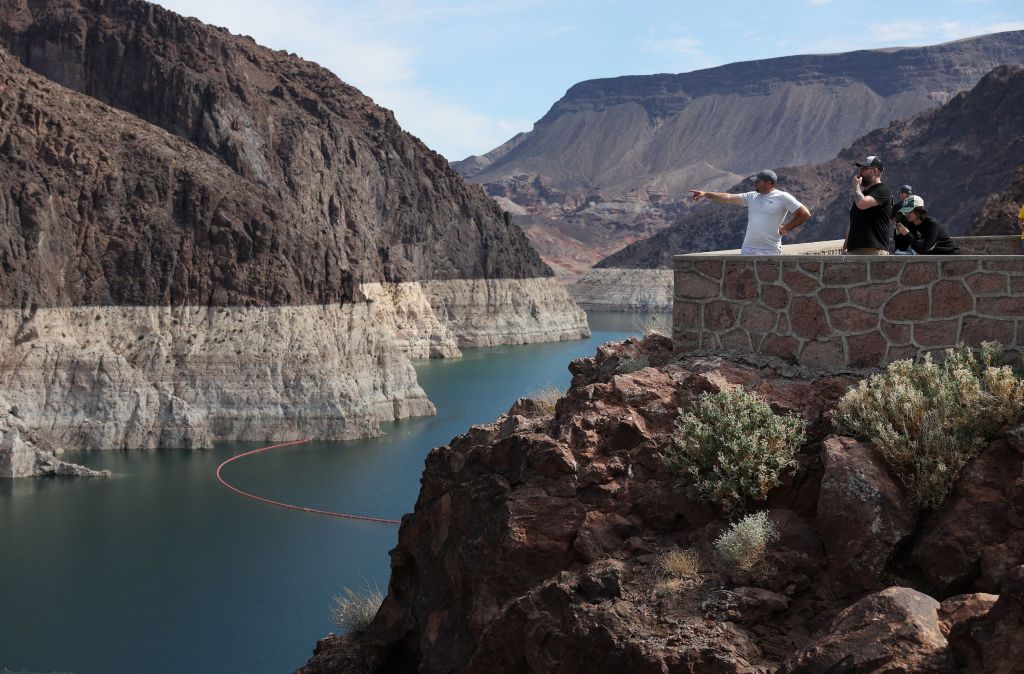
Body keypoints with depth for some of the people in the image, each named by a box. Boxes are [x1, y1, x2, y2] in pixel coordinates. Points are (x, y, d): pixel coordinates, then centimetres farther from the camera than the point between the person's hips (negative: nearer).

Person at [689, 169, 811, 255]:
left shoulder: (783, 198, -4)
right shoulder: (752, 197, 12)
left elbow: (804, 213, -5)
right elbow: (729, 198, 8)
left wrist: (786, 229, -5)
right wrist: (706, 194, 1)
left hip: (770, 252, -5)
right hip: (748, 250, 5)